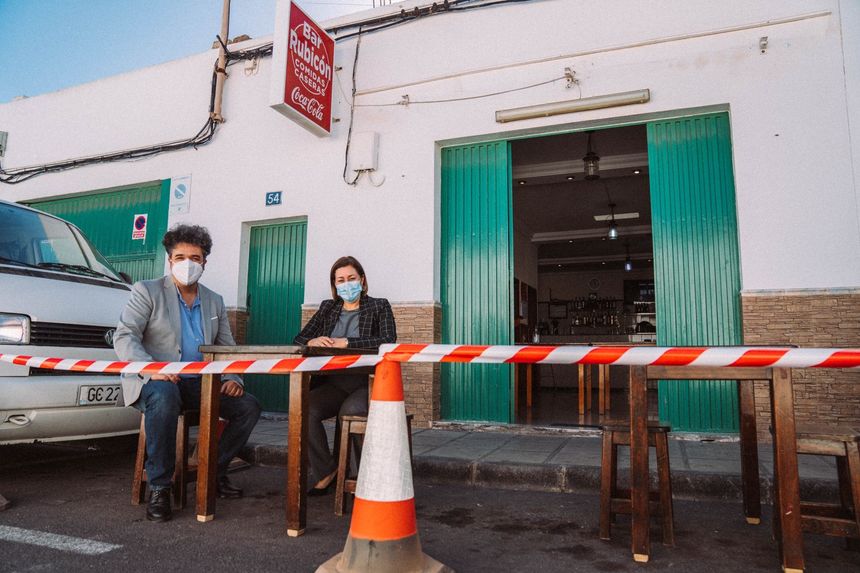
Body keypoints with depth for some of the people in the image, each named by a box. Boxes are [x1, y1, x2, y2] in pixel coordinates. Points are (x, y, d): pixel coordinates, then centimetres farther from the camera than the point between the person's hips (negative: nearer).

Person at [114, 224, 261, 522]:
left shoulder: (214, 302, 15)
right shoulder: (146, 291, 1)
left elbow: (227, 348, 16)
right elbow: (124, 336, -10)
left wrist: (232, 378, -5)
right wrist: (151, 368, -28)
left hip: (200, 383, 5)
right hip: (155, 381, -5)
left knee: (249, 406, -11)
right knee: (164, 395, -39)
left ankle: (215, 472, 7)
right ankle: (159, 487, -24)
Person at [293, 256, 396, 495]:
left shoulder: (379, 307, 5)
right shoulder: (327, 308, 18)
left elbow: (388, 341, -12)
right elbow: (299, 339, 15)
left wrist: (347, 342, -19)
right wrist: (313, 342, -11)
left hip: (367, 383, -4)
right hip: (333, 383, 4)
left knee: (350, 412, -33)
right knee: (304, 409, -25)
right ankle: (325, 472, -10)